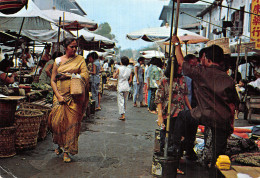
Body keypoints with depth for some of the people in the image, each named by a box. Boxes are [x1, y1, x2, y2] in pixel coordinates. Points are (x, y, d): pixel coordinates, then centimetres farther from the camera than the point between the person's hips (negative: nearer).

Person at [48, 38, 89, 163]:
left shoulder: (80, 59, 8)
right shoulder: (58, 61, 9)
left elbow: (85, 75, -5)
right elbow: (53, 80, 7)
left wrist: (69, 75, -14)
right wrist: (58, 96, -6)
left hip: (75, 96, -1)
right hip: (61, 95, 1)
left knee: (72, 121, -4)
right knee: (57, 121, -8)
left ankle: (67, 150, 6)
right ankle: (60, 144, 20)